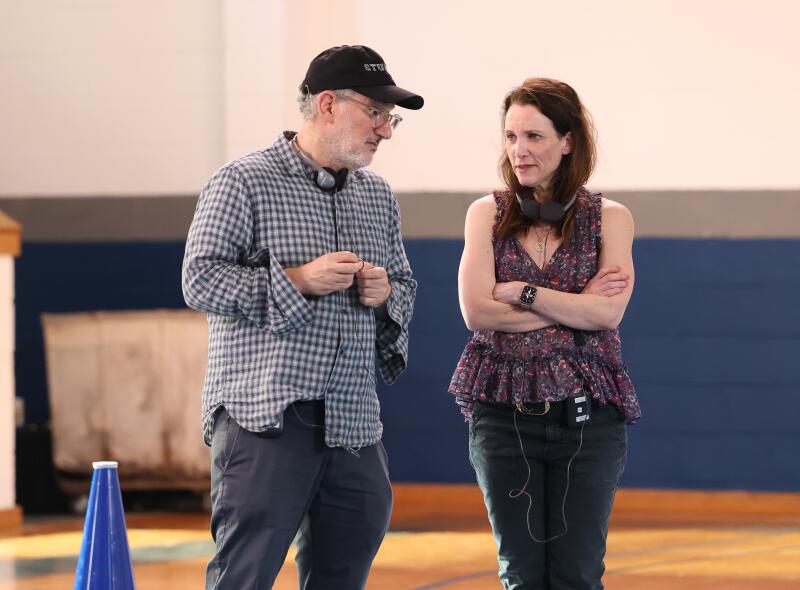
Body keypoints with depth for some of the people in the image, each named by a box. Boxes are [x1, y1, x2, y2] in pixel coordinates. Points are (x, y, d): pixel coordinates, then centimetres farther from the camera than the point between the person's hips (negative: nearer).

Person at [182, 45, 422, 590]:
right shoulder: (243, 182, -1)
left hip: (355, 426, 6)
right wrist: (298, 279, -16)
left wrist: (386, 294, 2)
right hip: (266, 421, -6)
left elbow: (406, 289, 27)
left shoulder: (379, 196, 18)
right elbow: (200, 280, -8)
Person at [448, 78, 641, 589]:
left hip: (585, 413, -1)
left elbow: (608, 314, -11)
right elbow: (477, 311, -8)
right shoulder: (487, 214, 5)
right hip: (504, 411, 1)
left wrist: (520, 292, -10)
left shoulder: (609, 218, 3)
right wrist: (577, 303, -8)